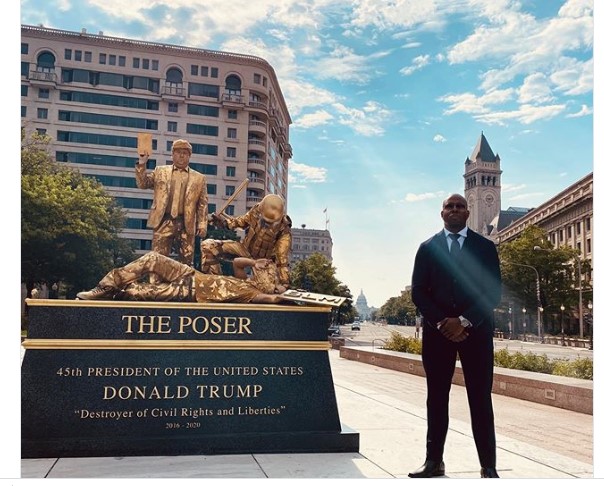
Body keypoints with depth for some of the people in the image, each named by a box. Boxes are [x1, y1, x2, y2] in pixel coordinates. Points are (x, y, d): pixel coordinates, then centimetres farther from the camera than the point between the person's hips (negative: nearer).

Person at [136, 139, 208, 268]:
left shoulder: (199, 178, 12)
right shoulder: (160, 171, 14)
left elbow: (202, 204, 8)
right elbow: (142, 184, 8)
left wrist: (202, 226, -1)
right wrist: (142, 163, -3)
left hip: (186, 225, 0)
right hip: (164, 222, 0)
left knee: (186, 261, 2)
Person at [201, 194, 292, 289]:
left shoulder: (284, 230, -29)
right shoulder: (256, 210, -19)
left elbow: (282, 258, -30)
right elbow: (242, 221, 1)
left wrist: (284, 282, -35)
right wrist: (223, 221, -16)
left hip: (263, 260, -3)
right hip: (246, 249, 3)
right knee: (208, 245, -10)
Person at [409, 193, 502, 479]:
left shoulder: (485, 246, 6)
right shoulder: (428, 248, 9)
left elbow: (493, 291, -2)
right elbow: (418, 292, 3)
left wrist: (464, 321, -13)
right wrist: (441, 322, -10)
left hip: (476, 331, -1)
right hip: (437, 331, 1)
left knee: (480, 399, 1)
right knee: (436, 398, 5)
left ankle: (488, 467, 7)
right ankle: (434, 461, 13)